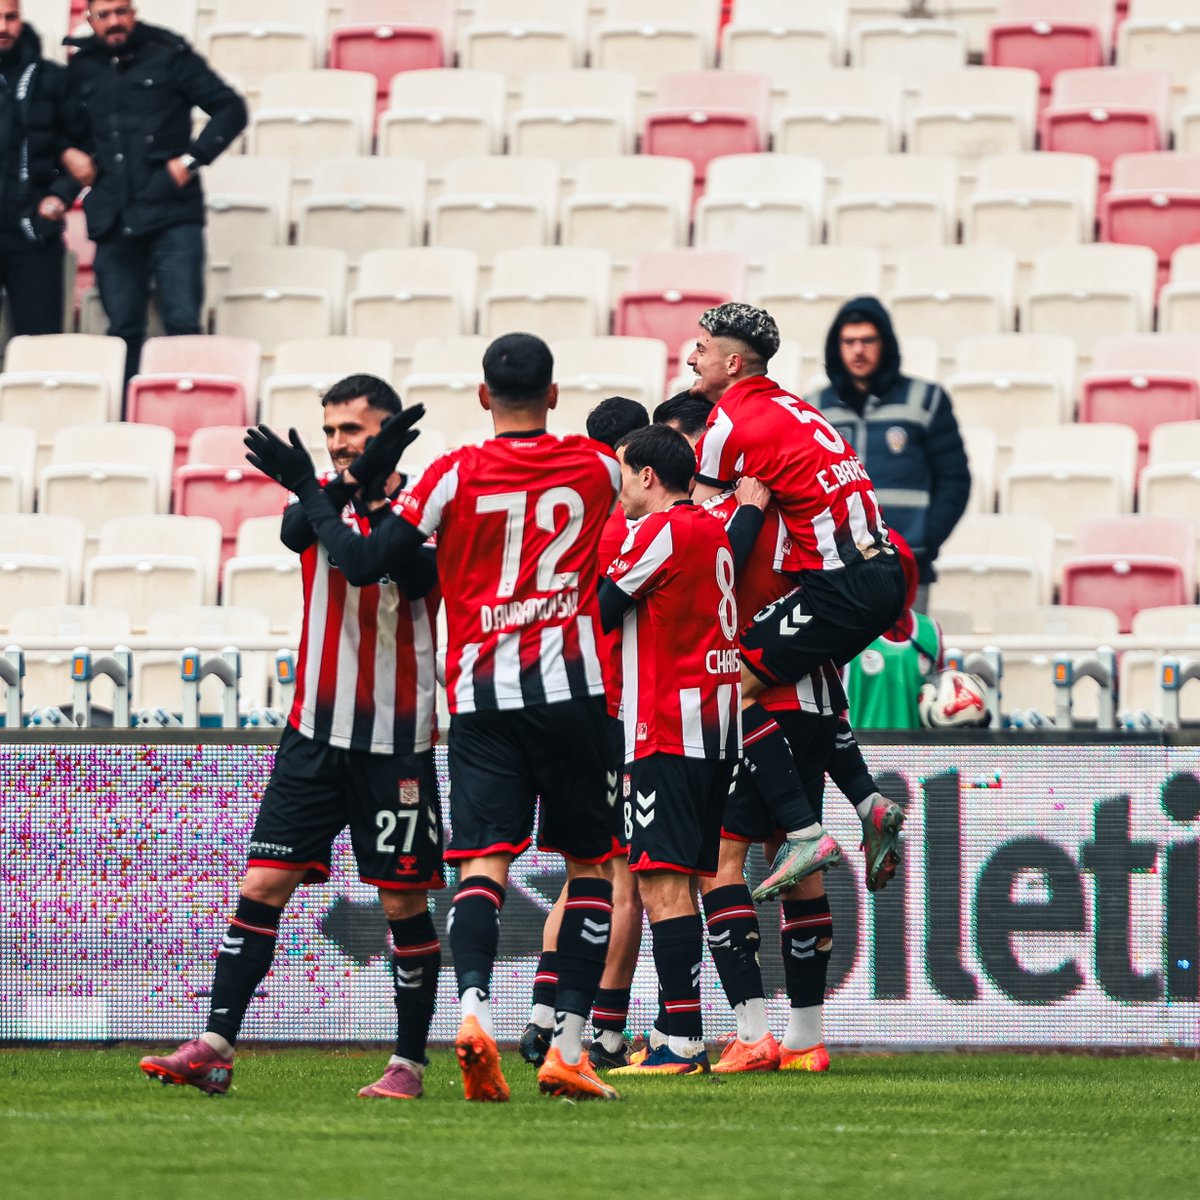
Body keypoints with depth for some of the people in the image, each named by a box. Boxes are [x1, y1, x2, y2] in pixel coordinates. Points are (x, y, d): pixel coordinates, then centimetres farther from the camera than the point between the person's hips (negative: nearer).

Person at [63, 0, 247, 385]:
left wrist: (193, 159, -7)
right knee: (123, 328, 5)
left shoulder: (169, 57, 3)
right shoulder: (81, 69, 13)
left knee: (183, 321, -10)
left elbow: (230, 109, 2)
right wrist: (68, 153, 8)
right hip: (113, 220, 3)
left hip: (171, 215, -3)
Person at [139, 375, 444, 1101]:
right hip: (316, 734, 3)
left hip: (396, 740, -3)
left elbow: (416, 576, -23)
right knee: (262, 885, -4)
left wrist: (374, 499, -37)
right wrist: (317, 491, -38)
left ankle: (410, 1062, 12)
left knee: (404, 904, 1)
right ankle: (215, 1048, -5)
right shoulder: (324, 497, 6)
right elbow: (297, 533, -16)